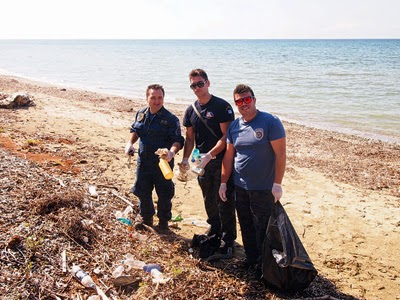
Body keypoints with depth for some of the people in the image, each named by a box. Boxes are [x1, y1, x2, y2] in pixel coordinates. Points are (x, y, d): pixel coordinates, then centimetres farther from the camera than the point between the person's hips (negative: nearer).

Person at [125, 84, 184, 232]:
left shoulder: (170, 119, -13)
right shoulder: (141, 114, 4)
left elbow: (177, 140, -19)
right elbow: (135, 130, 21)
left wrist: (172, 152, -38)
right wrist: (130, 143, 3)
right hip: (143, 162, 5)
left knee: (164, 194, 7)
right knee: (142, 192, 16)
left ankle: (163, 223, 26)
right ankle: (146, 219, 38)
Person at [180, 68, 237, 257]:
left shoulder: (222, 106, -12)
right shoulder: (191, 110, 8)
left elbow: (227, 136, -16)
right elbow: (190, 138, 12)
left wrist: (209, 155, -23)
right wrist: (185, 159, -1)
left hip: (222, 161, -6)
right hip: (202, 163, 6)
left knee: (224, 202, -2)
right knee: (209, 200, 18)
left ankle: (228, 240, 10)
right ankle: (214, 230, 38)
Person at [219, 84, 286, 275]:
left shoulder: (270, 122, -12)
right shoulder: (234, 126, 5)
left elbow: (280, 154, -14)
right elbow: (228, 155, 11)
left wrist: (277, 183, -17)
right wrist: (223, 182, 10)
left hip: (264, 189, -5)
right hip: (240, 187, 6)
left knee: (262, 229, 4)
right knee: (246, 226, 17)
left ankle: (263, 264, 22)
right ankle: (251, 257, 35)